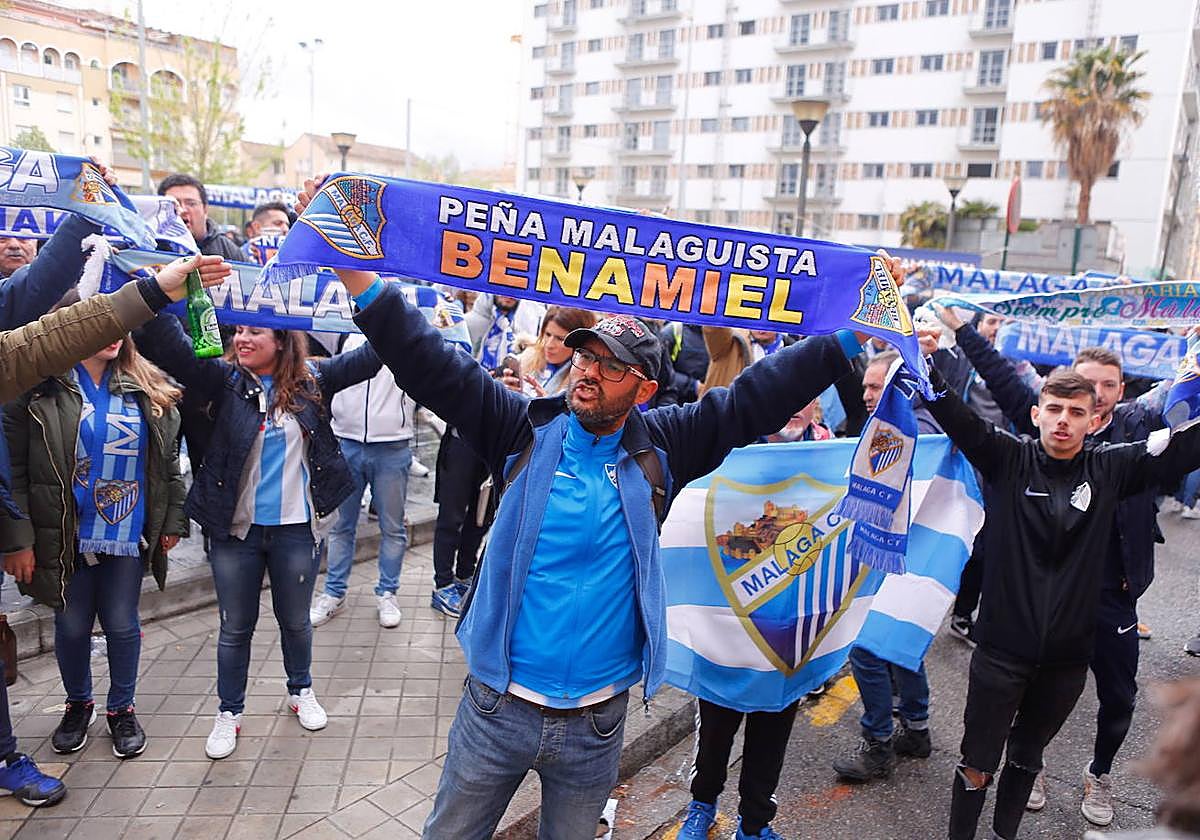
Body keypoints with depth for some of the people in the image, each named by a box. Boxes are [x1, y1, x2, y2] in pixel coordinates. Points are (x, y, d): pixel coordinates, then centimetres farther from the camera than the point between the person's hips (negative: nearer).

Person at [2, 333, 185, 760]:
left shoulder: (148, 388, 1)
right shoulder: (39, 387, -8)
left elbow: (169, 462, 5)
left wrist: (172, 522, 4)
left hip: (128, 533, 1)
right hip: (65, 536, -1)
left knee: (122, 624, 10)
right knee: (72, 625, 13)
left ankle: (121, 709, 30)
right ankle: (78, 704, 37)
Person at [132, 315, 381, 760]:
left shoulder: (311, 380, -2)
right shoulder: (225, 379, -4)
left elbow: (369, 357, -6)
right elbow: (168, 349, -17)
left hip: (296, 528, 0)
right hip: (236, 529, 0)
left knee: (295, 620, 19)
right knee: (235, 627, 14)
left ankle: (301, 691, 43)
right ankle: (229, 712, 33)